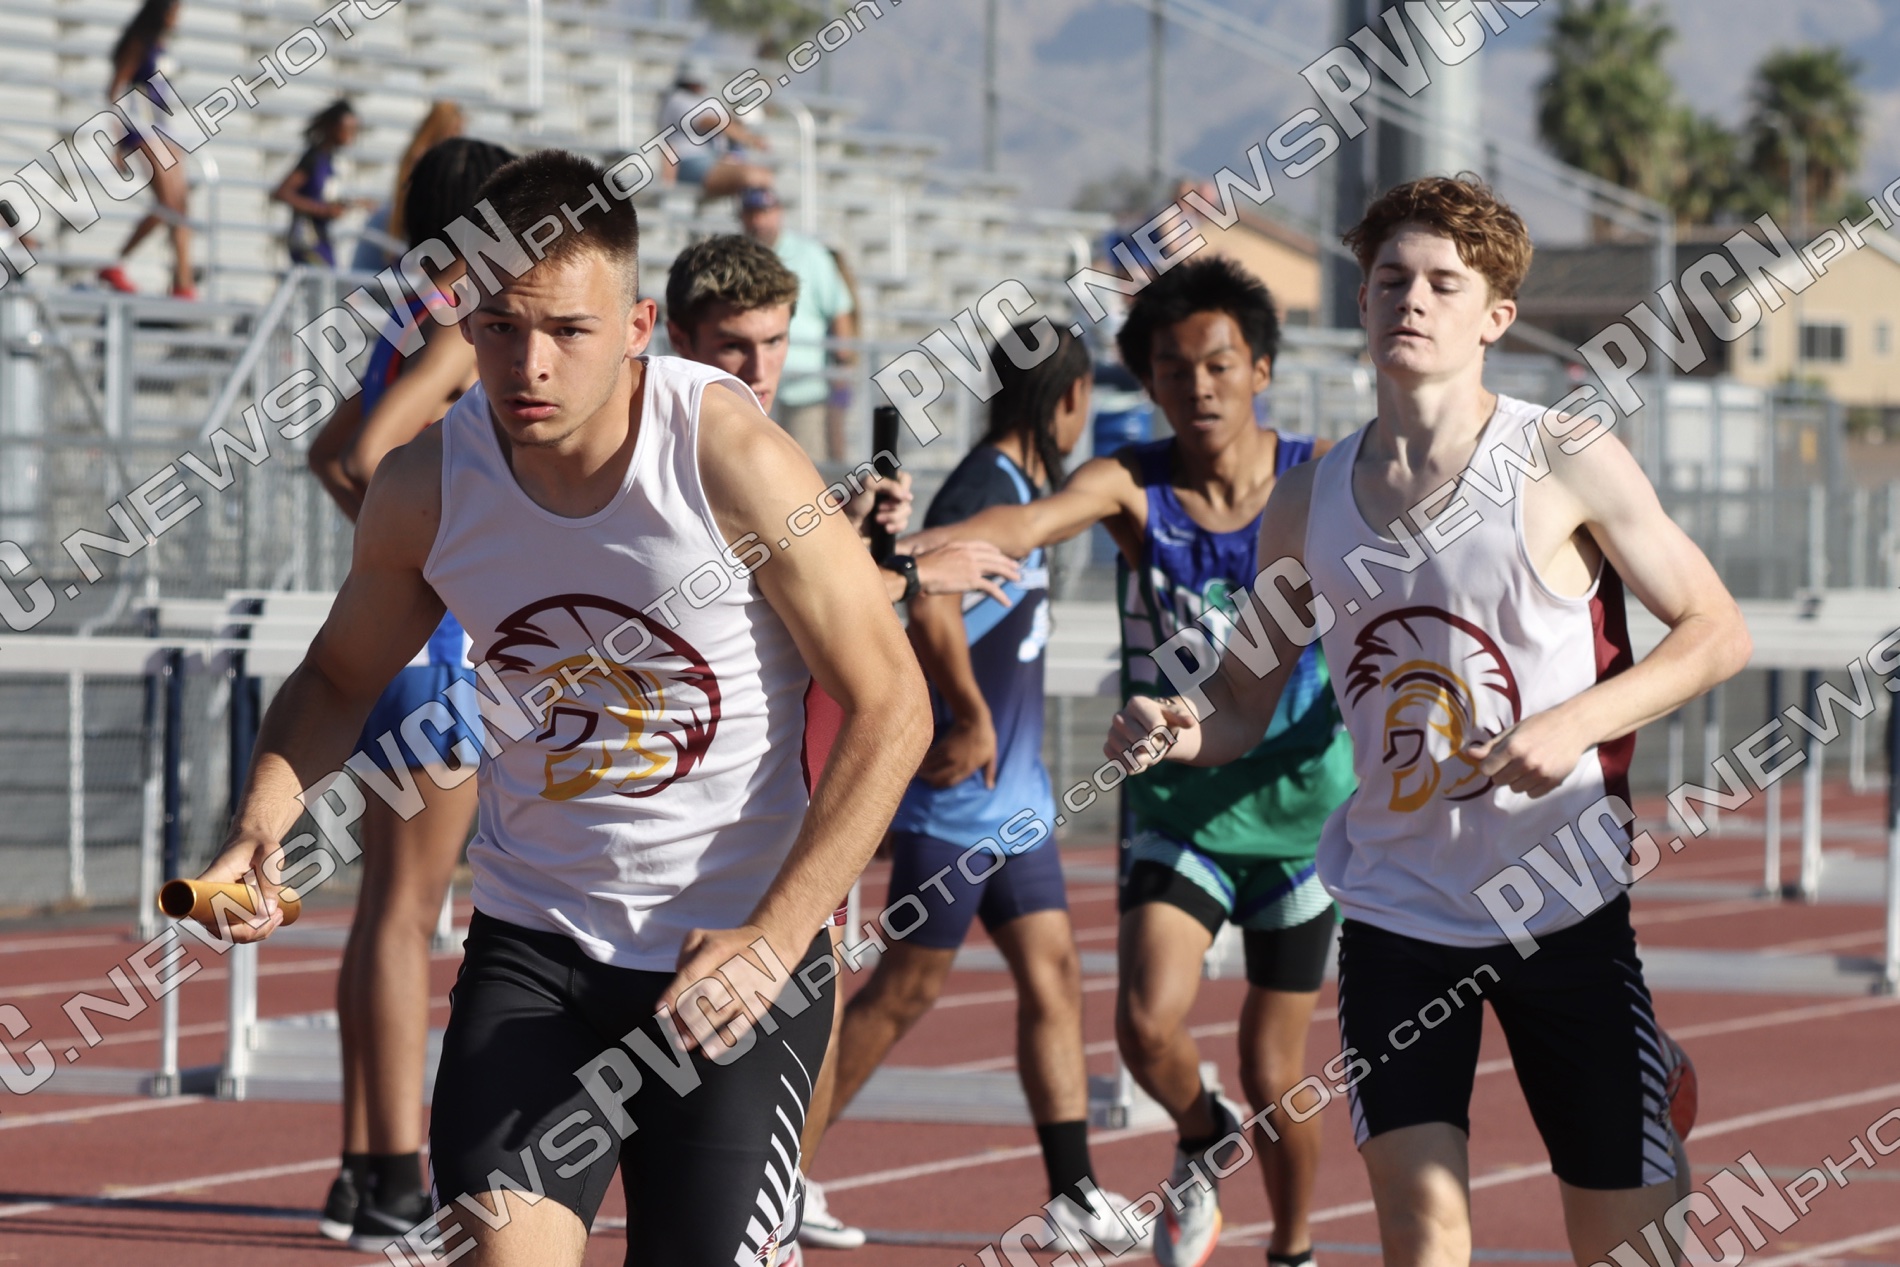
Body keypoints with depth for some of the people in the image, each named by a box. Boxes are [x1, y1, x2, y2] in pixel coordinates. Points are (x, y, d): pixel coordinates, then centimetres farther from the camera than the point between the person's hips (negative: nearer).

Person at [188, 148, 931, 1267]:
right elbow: (342, 676, 14)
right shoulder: (428, 487, -5)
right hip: (533, 939, 2)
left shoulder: (732, 458, -17)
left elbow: (890, 709, -13)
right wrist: (263, 822, -6)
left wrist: (774, 939, -20)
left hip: (741, 953, -2)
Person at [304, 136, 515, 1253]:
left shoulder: (417, 334, 16)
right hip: (437, 643, -10)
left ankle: (370, 1170, 15)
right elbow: (363, 453, -27)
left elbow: (332, 455, 30)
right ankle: (395, 1183, -8)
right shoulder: (456, 339, -13)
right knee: (406, 913, -9)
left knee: (392, 910, 11)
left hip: (394, 637, 10)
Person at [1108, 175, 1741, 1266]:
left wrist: (1575, 722, -18)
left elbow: (1717, 632, -3)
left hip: (1565, 901, -2)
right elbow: (1243, 706, 11)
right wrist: (1182, 728, -13)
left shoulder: (1566, 462, -7)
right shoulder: (1311, 501, 4)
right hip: (1398, 908, 2)